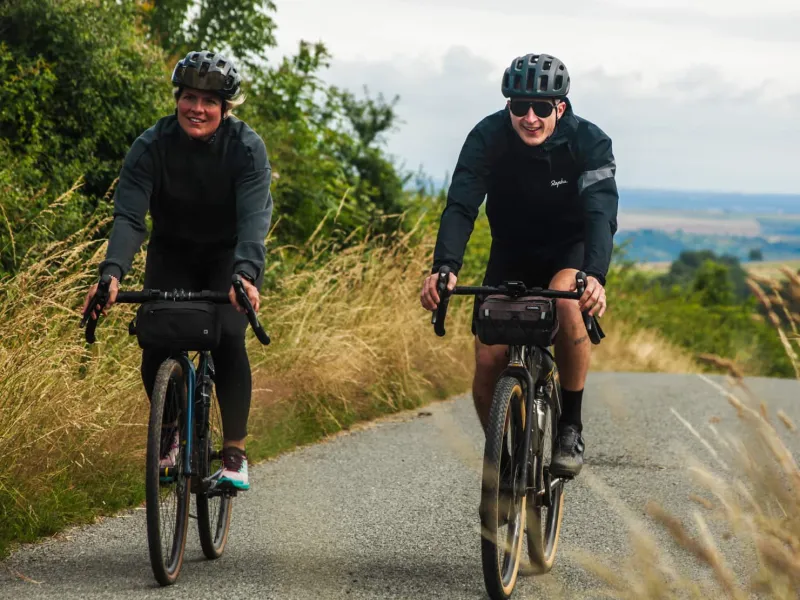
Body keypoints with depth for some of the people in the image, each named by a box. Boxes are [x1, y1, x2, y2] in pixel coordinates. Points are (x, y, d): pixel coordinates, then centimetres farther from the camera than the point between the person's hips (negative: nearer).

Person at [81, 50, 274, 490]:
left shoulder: (246, 147, -24)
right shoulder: (151, 147, -21)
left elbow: (255, 216, -36)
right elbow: (129, 216, -30)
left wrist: (246, 275, -54)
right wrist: (112, 273, -48)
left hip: (230, 256, -1)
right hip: (173, 253, 1)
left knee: (227, 338, -23)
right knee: (155, 344, -16)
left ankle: (235, 453, -10)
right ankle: (169, 430, 14)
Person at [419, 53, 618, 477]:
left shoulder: (589, 142, -24)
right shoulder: (487, 138, -21)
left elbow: (601, 214, -37)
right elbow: (460, 206, -31)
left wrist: (595, 276, -56)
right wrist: (444, 268, -50)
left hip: (569, 250, -2)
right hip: (512, 253, 2)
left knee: (567, 301, -35)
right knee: (488, 363, -13)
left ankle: (571, 427, -19)